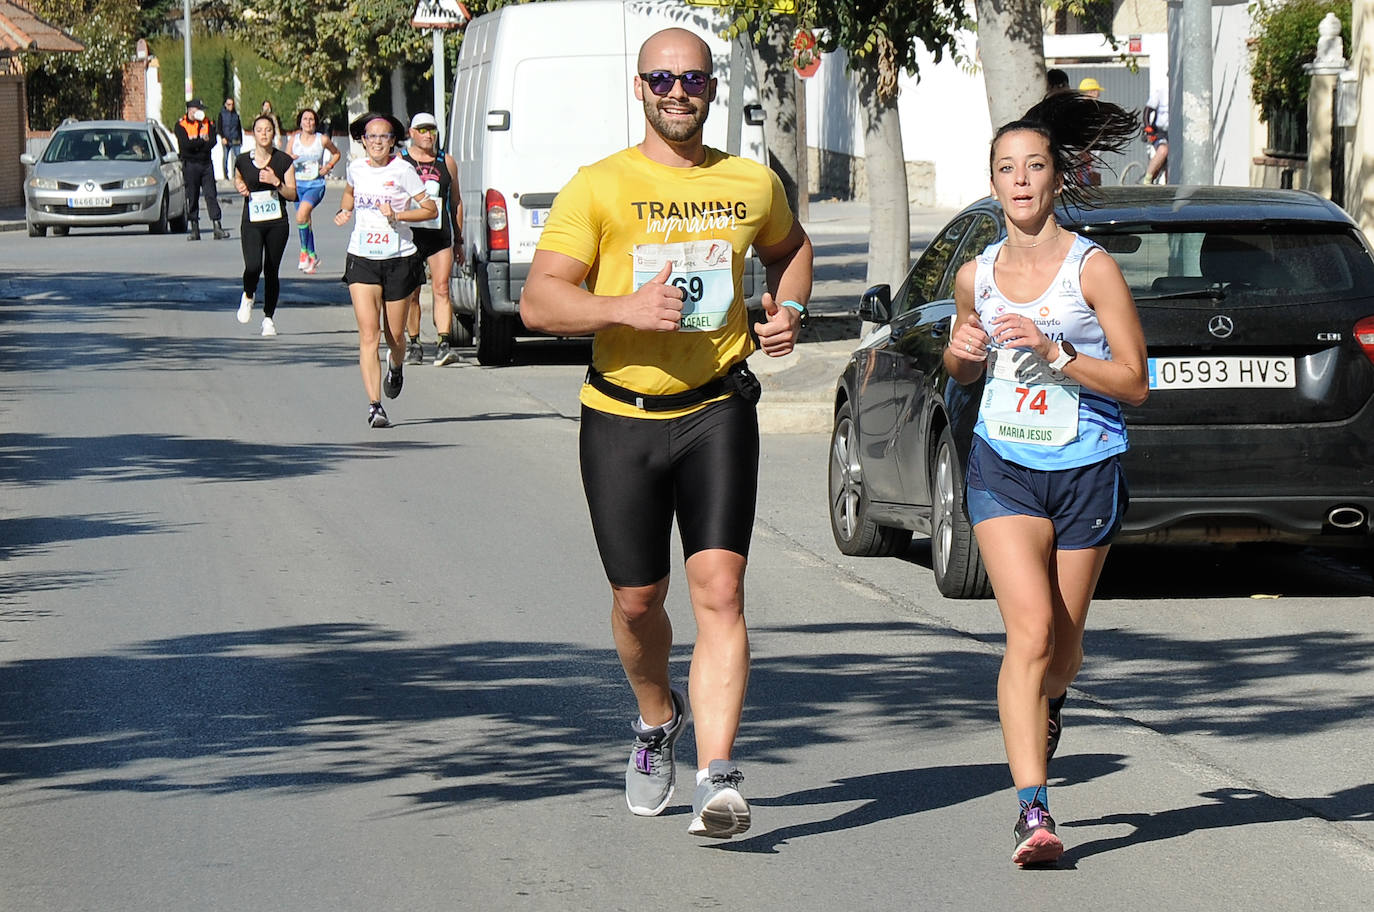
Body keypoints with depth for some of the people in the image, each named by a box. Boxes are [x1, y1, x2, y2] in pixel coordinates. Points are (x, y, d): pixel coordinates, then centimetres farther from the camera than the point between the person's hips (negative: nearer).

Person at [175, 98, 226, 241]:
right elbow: (185, 144, -15)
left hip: (206, 164, 2)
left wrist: (195, 143, -14)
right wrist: (202, 140, -8)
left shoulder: (207, 124, 10)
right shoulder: (181, 125, 0)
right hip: (189, 164, -2)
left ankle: (217, 228, -7)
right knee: (192, 197, 0)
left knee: (211, 195, -4)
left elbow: (212, 143, -4)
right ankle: (194, 230, 6)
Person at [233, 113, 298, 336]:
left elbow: (292, 194, 1)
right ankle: (248, 297, 13)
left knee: (271, 271, 5)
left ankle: (269, 318, 21)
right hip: (251, 223, 0)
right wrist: (241, 187, 2)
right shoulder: (243, 161, 2)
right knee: (253, 267, -20)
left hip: (277, 223, 0)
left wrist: (276, 182, -16)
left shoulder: (283, 161, -1)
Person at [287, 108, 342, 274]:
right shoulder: (294, 139, 4)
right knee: (305, 221, 8)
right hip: (298, 184, 4)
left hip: (316, 184, -4)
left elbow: (337, 153, 16)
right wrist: (290, 159, -16)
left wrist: (329, 166, -1)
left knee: (301, 215, -25)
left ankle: (304, 252, -14)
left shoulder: (322, 140, -1)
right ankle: (312, 256, 22)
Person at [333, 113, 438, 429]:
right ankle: (374, 405, -16)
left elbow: (431, 210, -5)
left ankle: (396, 367, 46)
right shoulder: (356, 168, 4)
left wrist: (397, 215, -19)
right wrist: (344, 211, 8)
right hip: (362, 260, 2)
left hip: (399, 260, -2)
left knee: (394, 336, 8)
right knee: (368, 334, -12)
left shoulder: (402, 171, -7)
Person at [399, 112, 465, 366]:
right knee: (411, 293, 4)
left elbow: (455, 202, 17)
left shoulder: (447, 162, 13)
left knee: (442, 290, -9)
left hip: (440, 235, 1)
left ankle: (445, 343, -16)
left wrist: (458, 240, 15)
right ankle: (413, 344, 14)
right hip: (409, 235, -1)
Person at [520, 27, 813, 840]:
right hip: (622, 416, 0)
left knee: (720, 587, -15)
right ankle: (657, 720, 42)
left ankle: (719, 778, -20)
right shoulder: (600, 188, -3)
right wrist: (626, 307, -26)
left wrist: (790, 308, 10)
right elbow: (540, 301, -10)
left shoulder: (752, 185, 8)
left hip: (717, 411, 0)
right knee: (638, 599, 10)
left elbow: (790, 247, 31)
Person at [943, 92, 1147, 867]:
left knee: (1063, 641, 13)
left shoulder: (1092, 268, -8)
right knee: (1029, 630, -16)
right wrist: (962, 355, -2)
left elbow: (1136, 382, -10)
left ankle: (1047, 707, 51)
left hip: (1086, 468, -1)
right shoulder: (976, 275, 4)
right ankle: (1034, 811, -20)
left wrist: (1051, 348, -21)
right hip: (1004, 467, 1)